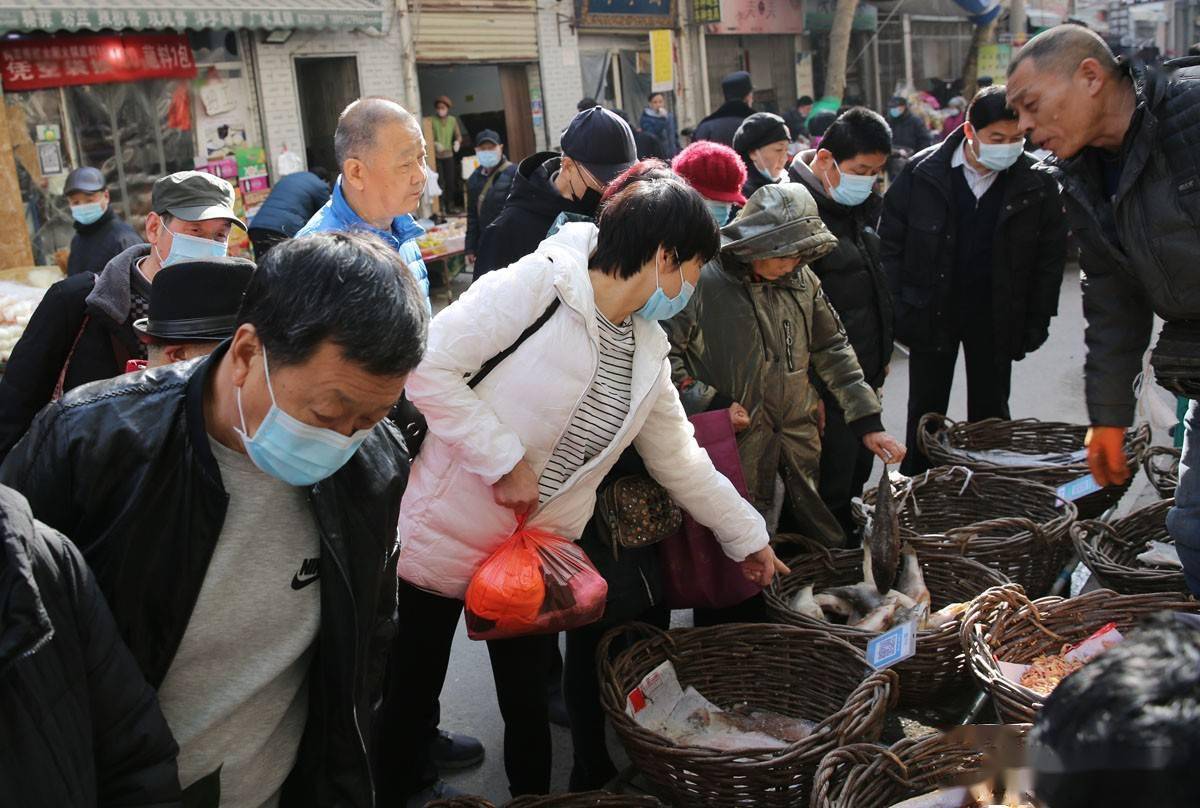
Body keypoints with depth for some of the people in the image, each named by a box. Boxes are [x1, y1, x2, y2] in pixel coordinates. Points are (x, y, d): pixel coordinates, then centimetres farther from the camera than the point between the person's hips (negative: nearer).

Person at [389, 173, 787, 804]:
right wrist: (506, 459, -22)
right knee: (412, 695, 12)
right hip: (442, 538, -5)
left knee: (528, 704, 17)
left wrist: (748, 538, 19)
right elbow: (429, 366, -22)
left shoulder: (647, 354, 5)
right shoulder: (541, 282, -17)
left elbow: (680, 461, 15)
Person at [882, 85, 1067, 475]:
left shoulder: (1037, 183, -9)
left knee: (990, 414, 13)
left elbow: (1051, 256, 0)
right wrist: (897, 310, -8)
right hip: (931, 315, 0)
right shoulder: (922, 172, -10)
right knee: (925, 413, 10)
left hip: (996, 321, 1)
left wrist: (1037, 321, -3)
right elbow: (891, 242, -4)